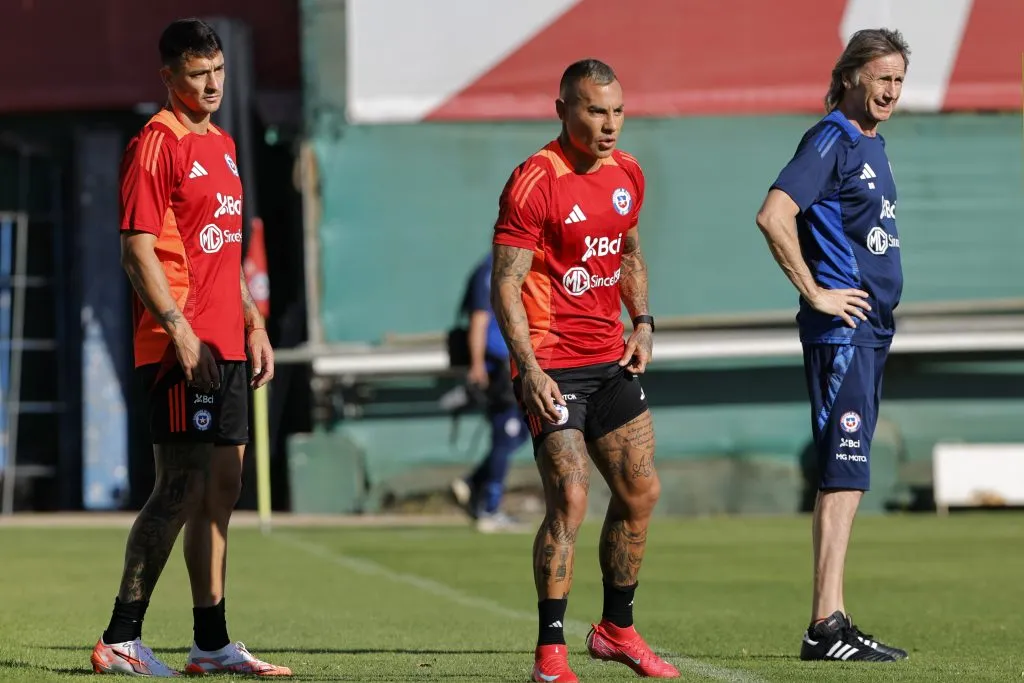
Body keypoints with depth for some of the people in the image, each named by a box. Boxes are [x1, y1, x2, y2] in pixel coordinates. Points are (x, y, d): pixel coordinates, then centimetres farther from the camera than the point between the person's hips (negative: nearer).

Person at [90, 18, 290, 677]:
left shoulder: (222, 146, 18)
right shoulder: (156, 144, -9)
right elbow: (138, 248, -14)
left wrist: (254, 324, 20)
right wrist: (181, 332, -20)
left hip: (226, 345, 9)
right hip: (181, 347, -9)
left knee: (222, 487, 9)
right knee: (183, 486, -11)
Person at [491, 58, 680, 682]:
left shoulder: (627, 173, 8)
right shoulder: (534, 183, -14)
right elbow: (505, 284, -16)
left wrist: (643, 324, 10)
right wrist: (529, 368, -24)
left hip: (611, 360, 7)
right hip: (551, 365, -7)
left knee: (641, 493, 8)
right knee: (570, 500, -15)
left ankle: (617, 629, 25)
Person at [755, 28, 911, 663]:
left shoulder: (872, 144, 17)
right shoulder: (832, 138, -11)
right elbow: (774, 215, -22)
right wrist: (815, 293, -18)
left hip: (870, 331, 9)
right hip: (841, 330, -9)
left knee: (848, 477, 9)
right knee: (845, 472, -12)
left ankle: (832, 620, 12)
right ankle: (826, 627, -13)